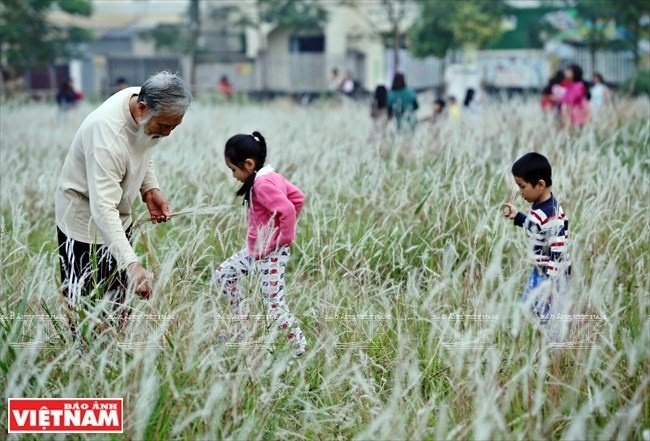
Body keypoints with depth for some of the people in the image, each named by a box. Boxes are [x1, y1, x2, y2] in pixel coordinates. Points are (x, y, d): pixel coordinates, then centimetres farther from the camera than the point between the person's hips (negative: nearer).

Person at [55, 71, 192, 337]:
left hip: (118, 216, 8)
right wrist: (132, 264, -53)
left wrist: (150, 189, -4)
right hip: (85, 219, -8)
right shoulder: (108, 136, -38)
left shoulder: (147, 109, -12)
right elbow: (103, 210, -43)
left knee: (119, 305, 13)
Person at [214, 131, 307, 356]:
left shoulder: (262, 184, -23)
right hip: (256, 249, 11)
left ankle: (300, 348, 2)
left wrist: (285, 238, -20)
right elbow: (297, 196, 14)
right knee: (223, 274, 17)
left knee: (274, 305, -8)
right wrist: (281, 228, 13)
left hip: (271, 253, -11)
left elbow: (288, 210, -33)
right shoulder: (269, 177, 7)